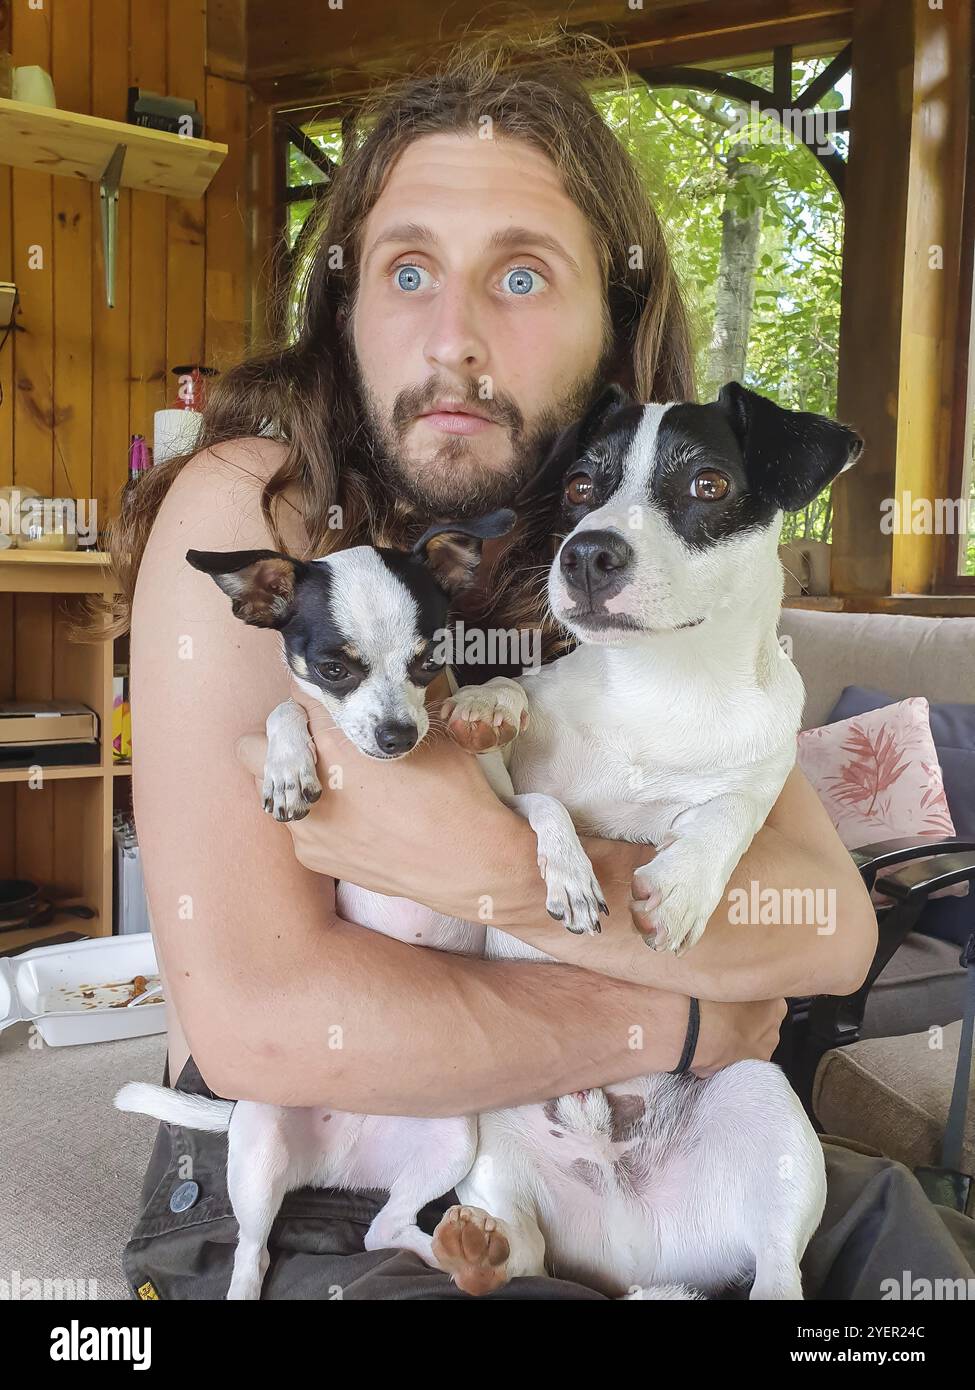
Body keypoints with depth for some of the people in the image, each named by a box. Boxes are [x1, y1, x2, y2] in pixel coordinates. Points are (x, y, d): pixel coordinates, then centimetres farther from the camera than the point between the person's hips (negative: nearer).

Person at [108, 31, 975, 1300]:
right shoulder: (248, 510, -17)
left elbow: (830, 932, -14)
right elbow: (256, 1015, -25)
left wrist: (499, 866, -30)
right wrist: (678, 1022, -15)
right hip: (298, 1188, -4)